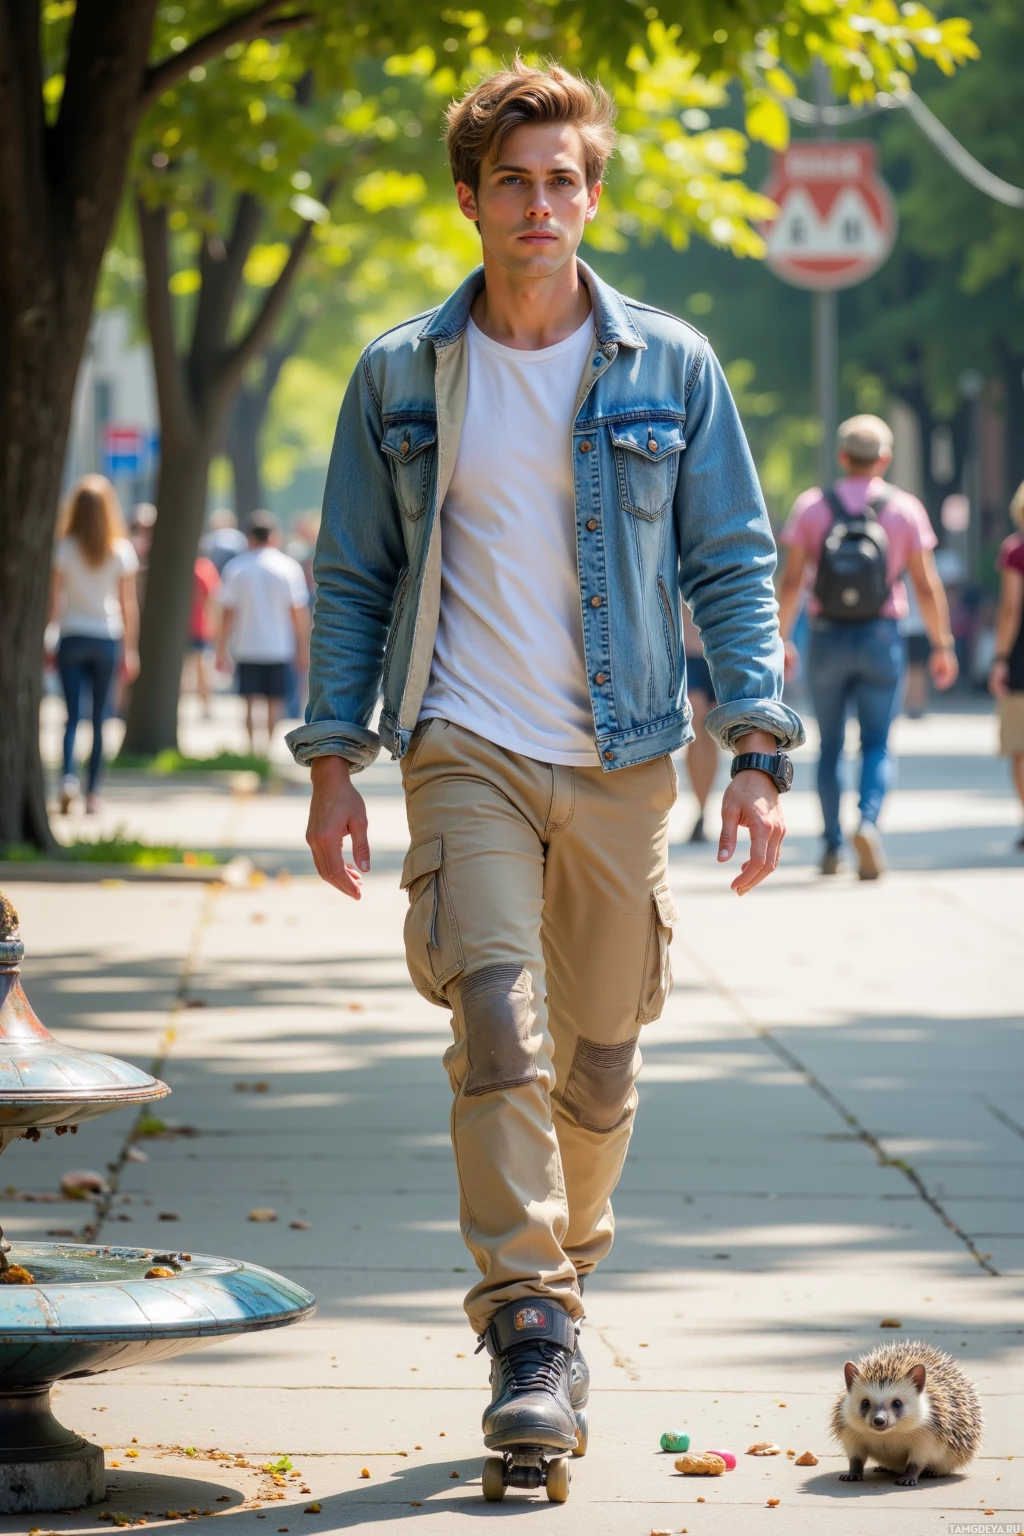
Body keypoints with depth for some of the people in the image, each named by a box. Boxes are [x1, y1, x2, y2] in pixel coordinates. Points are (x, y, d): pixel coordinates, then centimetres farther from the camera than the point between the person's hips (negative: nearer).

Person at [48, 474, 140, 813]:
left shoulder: (66, 549, -4)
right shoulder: (122, 551, -1)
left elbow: (54, 599, -5)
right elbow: (129, 604, 1)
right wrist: (131, 650, 8)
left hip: (72, 638, -1)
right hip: (107, 639, 1)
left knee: (72, 715, 1)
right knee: (99, 719, 8)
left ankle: (68, 776, -22)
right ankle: (92, 792, 8)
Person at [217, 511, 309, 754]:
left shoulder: (236, 567, -3)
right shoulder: (289, 567, -2)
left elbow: (228, 613, -4)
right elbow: (299, 612, -2)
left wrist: (221, 651, 1)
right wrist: (303, 649, 5)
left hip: (246, 645, 0)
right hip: (279, 646, 0)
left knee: (249, 702, 7)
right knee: (275, 701, 8)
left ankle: (251, 746, -2)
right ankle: (271, 745, 2)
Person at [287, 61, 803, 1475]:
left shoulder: (670, 369, 4)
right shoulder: (400, 378, 5)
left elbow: (734, 564, 6)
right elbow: (351, 578, 10)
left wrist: (756, 752, -3)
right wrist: (334, 759, 2)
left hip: (622, 759, 1)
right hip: (466, 753, -1)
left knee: (601, 1057, 7)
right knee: (498, 1021, -18)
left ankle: (557, 1273, 31)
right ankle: (531, 1337, -18)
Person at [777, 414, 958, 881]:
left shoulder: (812, 506, -1)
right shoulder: (905, 509, -1)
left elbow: (791, 581, -4)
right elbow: (927, 585, -3)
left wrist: (779, 639, 4)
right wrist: (943, 646, 4)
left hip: (828, 637, 1)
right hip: (882, 638, -1)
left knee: (830, 745, 13)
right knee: (876, 745, 4)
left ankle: (832, 846, 13)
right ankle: (868, 822, -22)